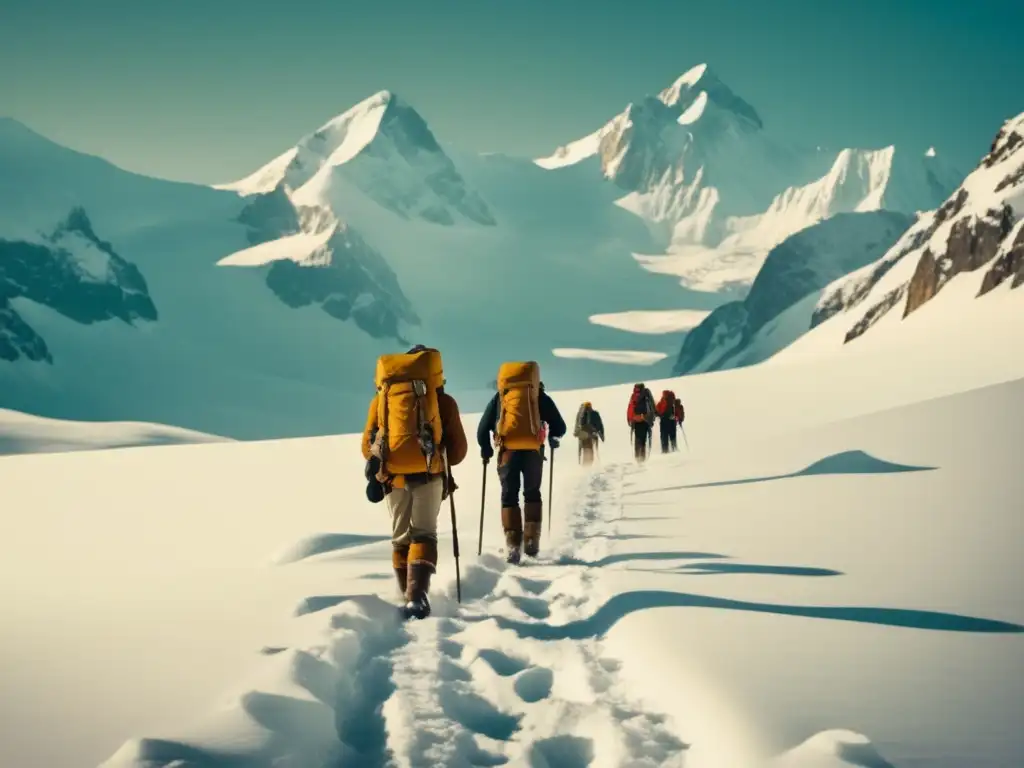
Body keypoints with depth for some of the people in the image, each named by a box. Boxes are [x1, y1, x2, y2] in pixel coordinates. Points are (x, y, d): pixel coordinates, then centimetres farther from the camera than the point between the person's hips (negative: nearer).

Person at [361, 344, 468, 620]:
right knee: (423, 534, 2)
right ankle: (417, 594, -18)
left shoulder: (382, 396, 16)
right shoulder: (443, 400, 10)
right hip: (428, 474, -2)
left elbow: (368, 444, 10)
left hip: (393, 475, 2)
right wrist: (443, 463, 27)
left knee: (401, 538, 15)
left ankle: (409, 597, 14)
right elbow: (458, 449, 8)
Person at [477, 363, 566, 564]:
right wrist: (553, 439, 34)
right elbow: (559, 427, 13)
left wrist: (485, 451, 26)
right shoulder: (540, 396, 16)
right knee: (532, 494, 18)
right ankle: (531, 540, 7)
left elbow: (482, 429, 11)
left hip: (507, 450, 0)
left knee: (509, 496, 8)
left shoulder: (500, 397, 17)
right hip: (532, 450, 0)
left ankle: (513, 545, -6)